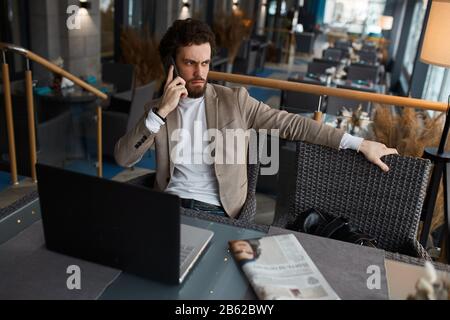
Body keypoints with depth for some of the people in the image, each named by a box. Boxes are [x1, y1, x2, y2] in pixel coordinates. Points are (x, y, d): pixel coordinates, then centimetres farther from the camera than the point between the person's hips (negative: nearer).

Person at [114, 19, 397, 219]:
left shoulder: (234, 100, 1)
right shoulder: (157, 109, 5)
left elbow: (291, 124, 0)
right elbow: (123, 158, -4)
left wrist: (359, 144, -4)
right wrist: (161, 112, -15)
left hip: (217, 211, -1)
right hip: (170, 204, 2)